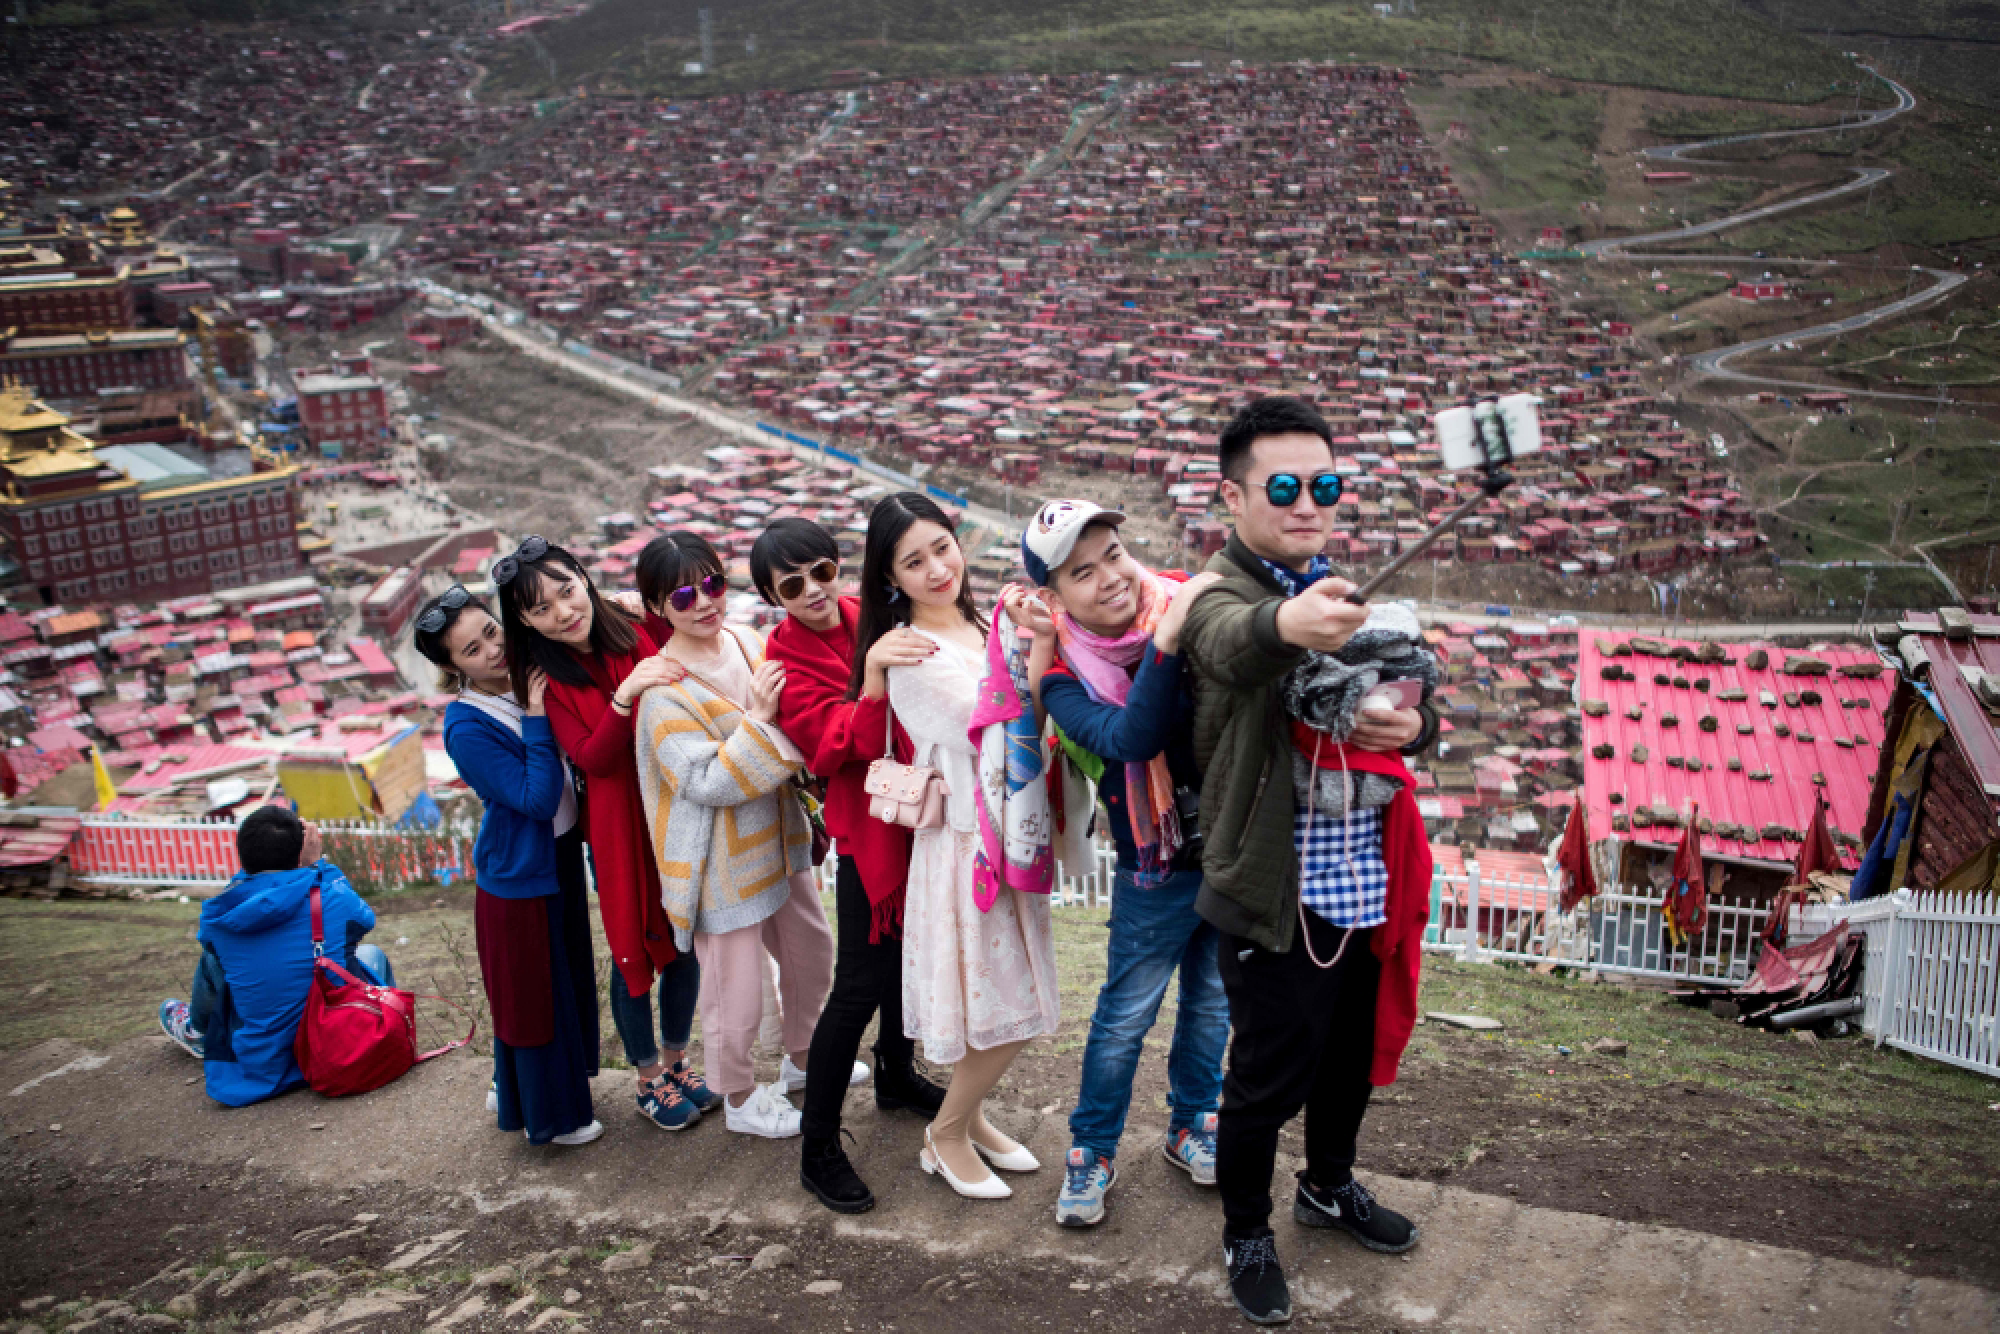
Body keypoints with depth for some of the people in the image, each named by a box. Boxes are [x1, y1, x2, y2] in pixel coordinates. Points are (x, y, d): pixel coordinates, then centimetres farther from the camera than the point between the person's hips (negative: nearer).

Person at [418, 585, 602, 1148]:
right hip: (518, 875, -8)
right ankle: (547, 1116, 30)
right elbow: (537, 797, -27)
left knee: (565, 978, 23)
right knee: (533, 992, 9)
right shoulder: (466, 729, -24)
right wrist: (537, 720, -28)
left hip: (560, 855, 8)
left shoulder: (525, 686, -4)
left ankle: (513, 1088, 45)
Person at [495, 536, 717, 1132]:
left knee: (683, 941, 13)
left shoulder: (636, 634, -3)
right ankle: (649, 1080, 30)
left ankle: (676, 1063, 35)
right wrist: (625, 693, -33)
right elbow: (592, 758, -20)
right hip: (616, 826, -3)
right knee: (633, 950, 9)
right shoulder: (547, 681, -9)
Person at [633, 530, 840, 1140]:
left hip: (777, 837, 8)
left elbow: (796, 722, 17)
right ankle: (740, 1099, 32)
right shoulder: (664, 691, -22)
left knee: (813, 952, 23)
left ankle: (801, 1059, 49)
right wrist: (758, 720, -29)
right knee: (735, 986, 6)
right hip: (721, 861, -7)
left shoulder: (749, 643, -1)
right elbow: (706, 784, -26)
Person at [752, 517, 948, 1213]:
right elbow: (834, 750, -25)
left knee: (910, 954, 20)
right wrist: (873, 682, -39)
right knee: (860, 985, -6)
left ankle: (897, 1076, 44)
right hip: (867, 829, -6)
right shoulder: (788, 660, -11)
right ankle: (818, 1145, 6)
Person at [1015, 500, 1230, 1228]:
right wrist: (1166, 642, -45)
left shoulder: (1187, 606, -10)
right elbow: (1130, 739, -34)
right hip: (1158, 873, -3)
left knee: (1213, 1000, 20)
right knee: (1125, 1016, 10)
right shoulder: (1065, 678, -16)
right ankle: (1092, 1152, 31)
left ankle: (1191, 1125, 43)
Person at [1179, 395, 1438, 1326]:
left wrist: (1409, 724, -10)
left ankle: (1330, 1186, 49)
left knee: (1354, 1053, 23)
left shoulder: (1346, 595, 10)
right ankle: (1246, 1233, 33)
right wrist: (1288, 623, -64)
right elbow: (1233, 642, -40)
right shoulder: (1219, 594, -14)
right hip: (1278, 892, -7)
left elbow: (1420, 706, 15)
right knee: (1269, 1077, 7)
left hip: (1367, 881, 7)